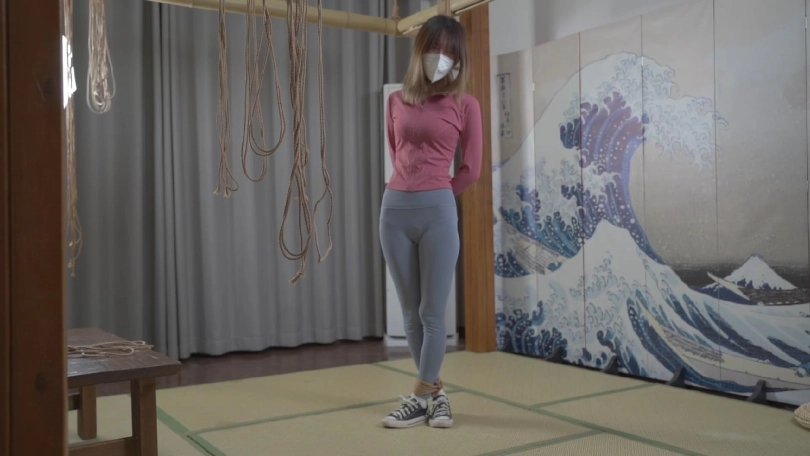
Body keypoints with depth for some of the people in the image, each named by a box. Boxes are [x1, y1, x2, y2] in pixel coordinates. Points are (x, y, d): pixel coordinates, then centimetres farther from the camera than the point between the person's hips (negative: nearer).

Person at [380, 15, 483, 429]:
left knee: (433, 312, -1)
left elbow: (470, 170, 5)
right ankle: (435, 394, 20)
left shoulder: (465, 105, 2)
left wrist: (431, 194, 10)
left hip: (438, 211, -3)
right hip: (395, 209, 4)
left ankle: (420, 397, 11)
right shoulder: (397, 101, 12)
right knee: (411, 314, 8)